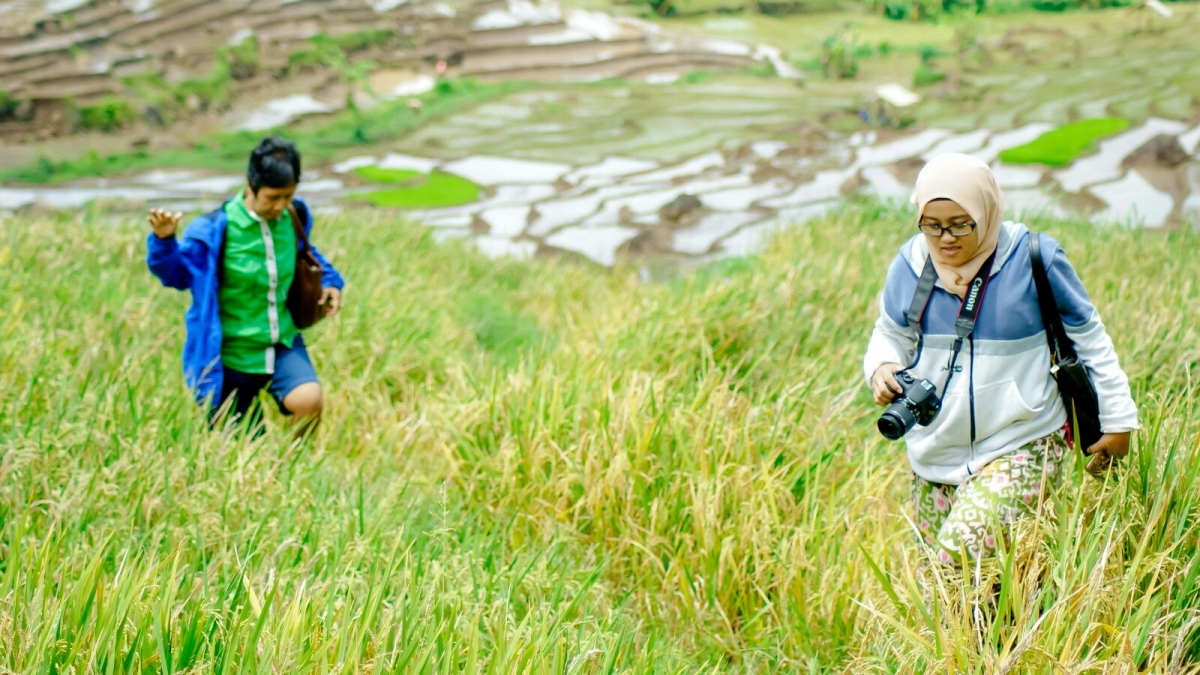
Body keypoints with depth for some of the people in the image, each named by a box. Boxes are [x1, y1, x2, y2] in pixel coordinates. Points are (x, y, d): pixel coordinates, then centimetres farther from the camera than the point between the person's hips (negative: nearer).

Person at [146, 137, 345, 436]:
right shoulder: (215, 231, -16)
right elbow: (177, 273, -5)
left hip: (283, 345, 3)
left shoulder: (294, 216, -1)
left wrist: (328, 280, 4)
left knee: (308, 401, -27)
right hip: (234, 355, -3)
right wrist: (164, 241, -23)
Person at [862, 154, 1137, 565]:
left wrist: (1117, 420, 4)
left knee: (960, 554, -24)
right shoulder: (911, 265, -2)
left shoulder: (1034, 260, -11)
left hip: (1021, 446, -5)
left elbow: (1089, 339, 0)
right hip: (936, 451, 5)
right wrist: (882, 369, -10)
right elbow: (890, 334, 13)